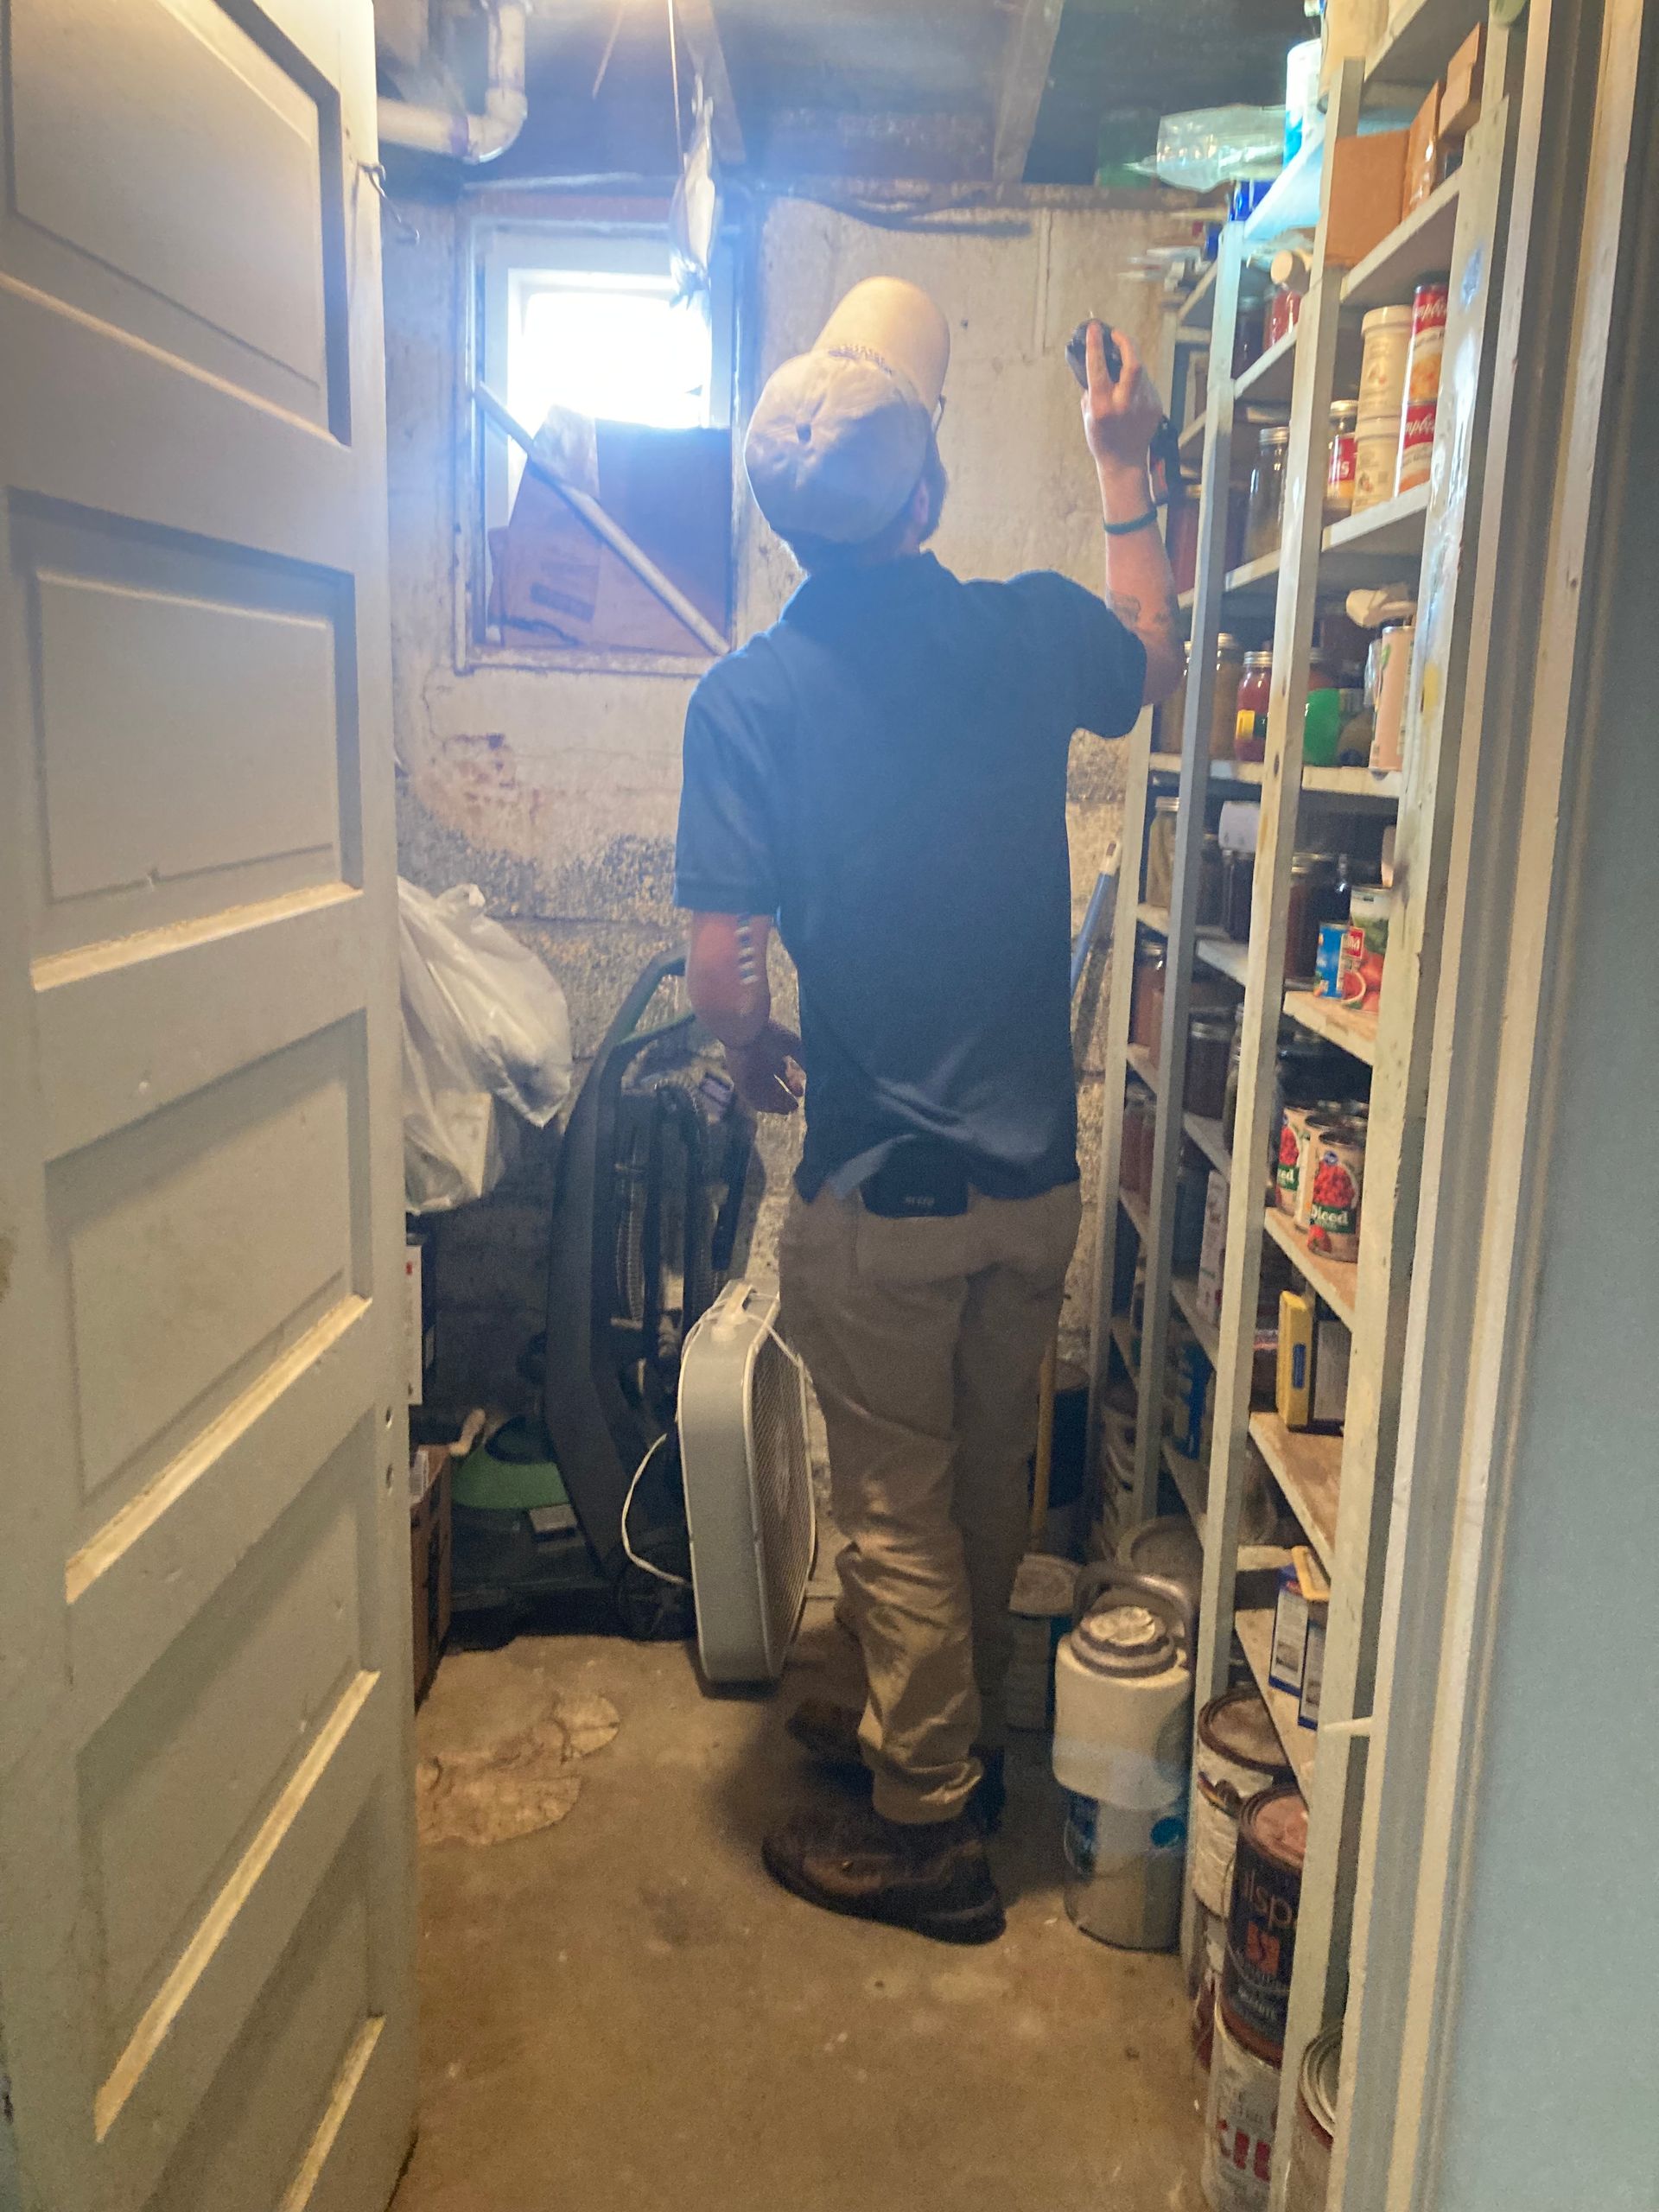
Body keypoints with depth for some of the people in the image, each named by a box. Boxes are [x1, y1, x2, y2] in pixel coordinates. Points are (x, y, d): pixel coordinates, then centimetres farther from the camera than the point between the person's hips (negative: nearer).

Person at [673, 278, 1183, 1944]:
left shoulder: (748, 696, -13)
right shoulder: (1030, 633, -4)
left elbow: (720, 968, -15)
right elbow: (1157, 663, 20)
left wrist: (760, 1058, 8)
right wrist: (1123, 471, 30)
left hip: (881, 1189, -4)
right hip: (1037, 1175, 4)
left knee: (898, 1510, 11)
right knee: (986, 1486, 21)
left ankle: (926, 1833, 26)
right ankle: (942, 1725, 43)